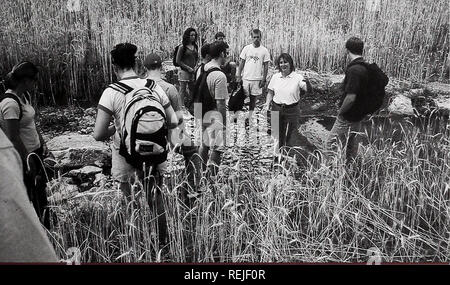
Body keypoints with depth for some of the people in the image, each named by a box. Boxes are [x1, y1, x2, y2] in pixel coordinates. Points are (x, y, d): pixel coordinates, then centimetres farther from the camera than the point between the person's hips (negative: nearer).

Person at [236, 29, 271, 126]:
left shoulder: (264, 51, -1)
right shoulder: (246, 48, 3)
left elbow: (266, 66, 1)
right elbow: (241, 62, 6)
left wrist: (264, 79, -5)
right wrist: (239, 76, -1)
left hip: (257, 79, -1)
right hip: (246, 77, 1)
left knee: (253, 98, 6)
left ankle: (249, 117, 17)